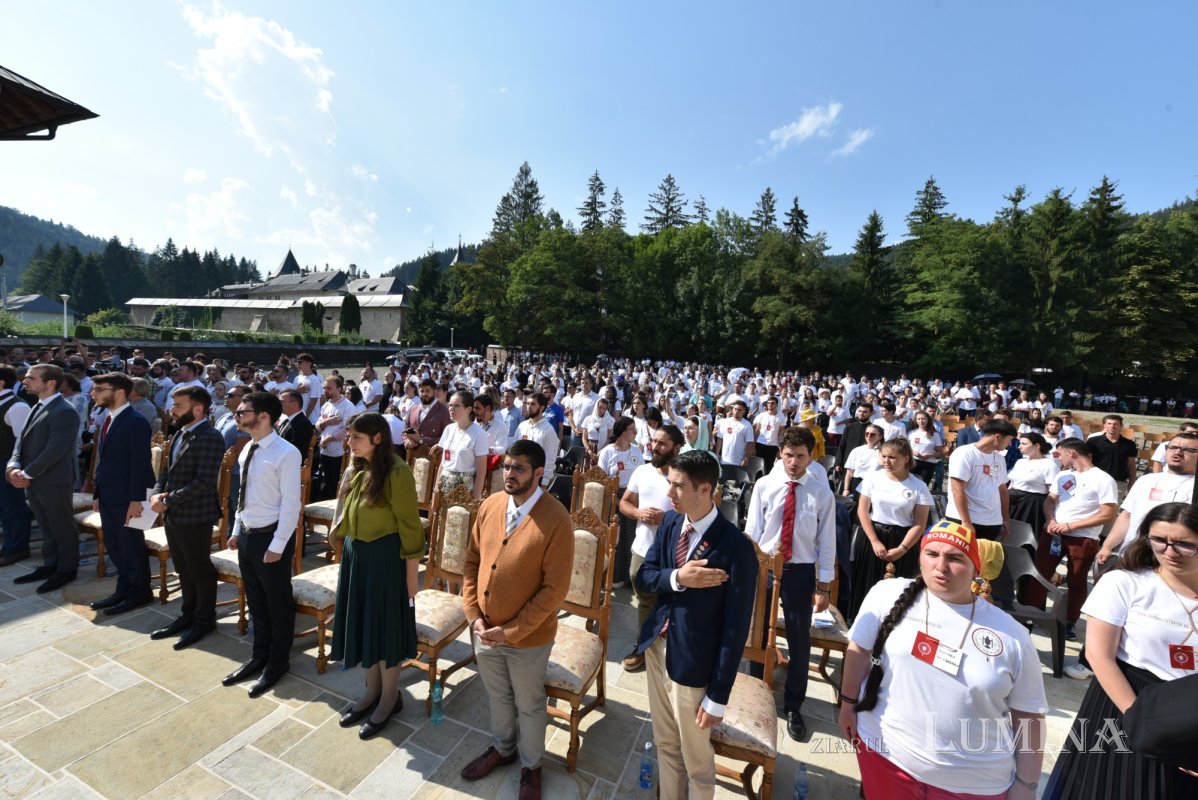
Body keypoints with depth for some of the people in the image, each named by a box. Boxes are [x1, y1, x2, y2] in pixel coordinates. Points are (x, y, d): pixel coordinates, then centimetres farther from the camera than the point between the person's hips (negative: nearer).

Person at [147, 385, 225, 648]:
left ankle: (205, 619, 23)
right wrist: (157, 493, -2)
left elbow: (204, 482, -24)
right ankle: (188, 614, 35)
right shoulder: (180, 433, 11)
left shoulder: (210, 438, -19)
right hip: (173, 515, 9)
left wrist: (168, 501, -17)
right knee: (183, 569, 20)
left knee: (200, 569, 7)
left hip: (194, 516, -9)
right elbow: (168, 469, 16)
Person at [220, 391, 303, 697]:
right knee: (256, 601, 22)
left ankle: (278, 663, 29)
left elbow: (291, 504, -20)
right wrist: (236, 530, 14)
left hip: (270, 536, -8)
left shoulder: (286, 453, -21)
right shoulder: (247, 449, 5)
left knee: (278, 603, 10)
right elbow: (245, 495, 15)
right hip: (246, 534, 8)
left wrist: (277, 545, -19)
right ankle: (259, 656, 41)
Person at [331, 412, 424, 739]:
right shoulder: (354, 471, 5)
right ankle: (372, 691, 39)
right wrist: (349, 551, 17)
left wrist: (411, 574, -14)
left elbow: (409, 527, -17)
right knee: (362, 622, 19)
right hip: (354, 555, 8)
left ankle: (390, 698, 30)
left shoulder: (396, 473, -20)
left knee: (385, 625, 8)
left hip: (385, 558, -8)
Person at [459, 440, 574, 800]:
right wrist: (474, 616, -5)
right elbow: (472, 562, 2)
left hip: (528, 636, -5)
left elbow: (555, 588, -21)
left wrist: (512, 631, -18)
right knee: (498, 695, 29)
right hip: (484, 629, 5)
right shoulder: (490, 505, -7)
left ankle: (531, 766, 48)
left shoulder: (556, 520, -24)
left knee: (529, 705, 20)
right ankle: (502, 747, 57)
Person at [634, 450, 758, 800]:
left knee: (696, 760, 19)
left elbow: (735, 630, -18)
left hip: (693, 663, -5)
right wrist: (677, 578, -22)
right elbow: (643, 578, -1)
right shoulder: (670, 522, -5)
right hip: (657, 648, 6)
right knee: (665, 745, 26)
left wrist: (718, 697, -12)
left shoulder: (736, 548, -24)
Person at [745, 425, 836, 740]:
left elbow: (827, 541, -4)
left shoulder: (822, 493, -8)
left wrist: (823, 586, -3)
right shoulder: (764, 485, -7)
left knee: (799, 640, 13)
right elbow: (752, 530, -3)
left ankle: (793, 706, 35)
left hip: (801, 572, -1)